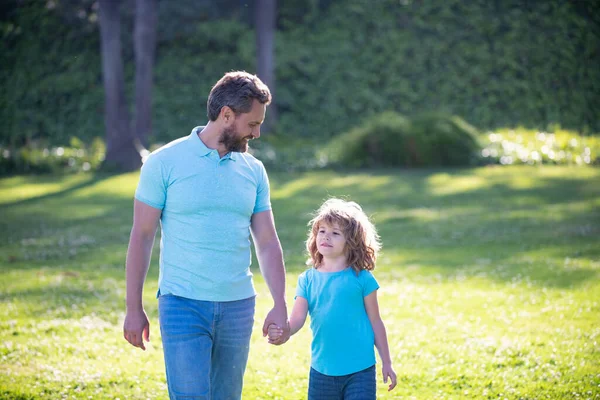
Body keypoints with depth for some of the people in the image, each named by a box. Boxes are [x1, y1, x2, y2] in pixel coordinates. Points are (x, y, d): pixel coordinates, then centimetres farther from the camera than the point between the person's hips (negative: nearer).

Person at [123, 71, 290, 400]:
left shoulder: (253, 170, 8)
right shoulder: (164, 163, -5)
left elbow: (267, 242, 9)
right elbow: (141, 237, -3)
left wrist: (280, 305, -1)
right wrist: (134, 309, -4)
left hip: (238, 307, 5)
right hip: (183, 306, -4)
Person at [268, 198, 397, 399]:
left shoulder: (361, 278, -4)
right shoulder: (308, 279, 3)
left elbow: (375, 322, 2)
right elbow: (297, 319, -7)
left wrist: (386, 363, 5)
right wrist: (281, 331, -29)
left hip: (360, 370, -3)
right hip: (322, 370, 3)